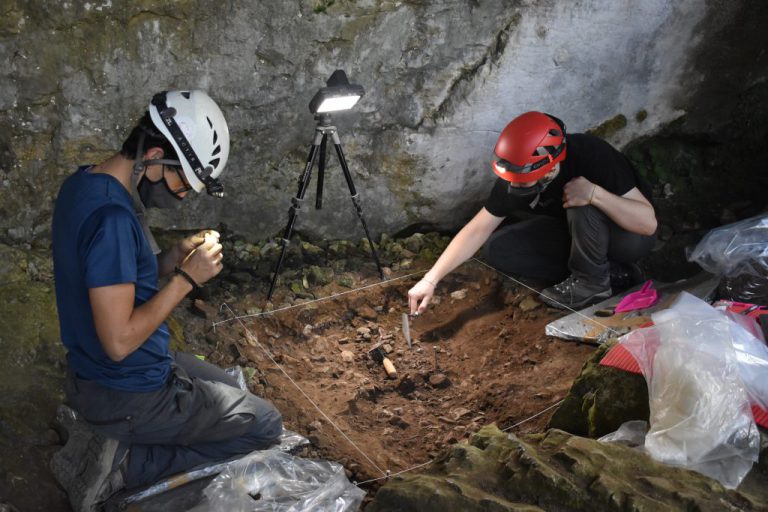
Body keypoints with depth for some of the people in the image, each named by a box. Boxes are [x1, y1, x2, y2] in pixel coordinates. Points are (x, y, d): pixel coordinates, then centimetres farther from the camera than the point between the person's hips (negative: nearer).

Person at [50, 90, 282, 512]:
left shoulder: (83, 184, 1)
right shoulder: (111, 216, -30)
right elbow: (120, 341, -31)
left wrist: (175, 257, -3)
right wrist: (187, 278, -21)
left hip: (95, 372, 9)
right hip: (125, 392, -9)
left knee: (228, 390, 29)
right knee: (265, 425, 6)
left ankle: (118, 443, 12)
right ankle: (122, 464, 1)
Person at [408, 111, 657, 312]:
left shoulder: (592, 156, -34)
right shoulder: (516, 176, -20)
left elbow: (649, 222, -33)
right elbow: (478, 230, -16)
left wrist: (595, 194, -47)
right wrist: (430, 279, -21)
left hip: (629, 236, -5)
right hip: (573, 232, 6)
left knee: (582, 207, -37)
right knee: (498, 249, -11)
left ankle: (593, 281, -11)